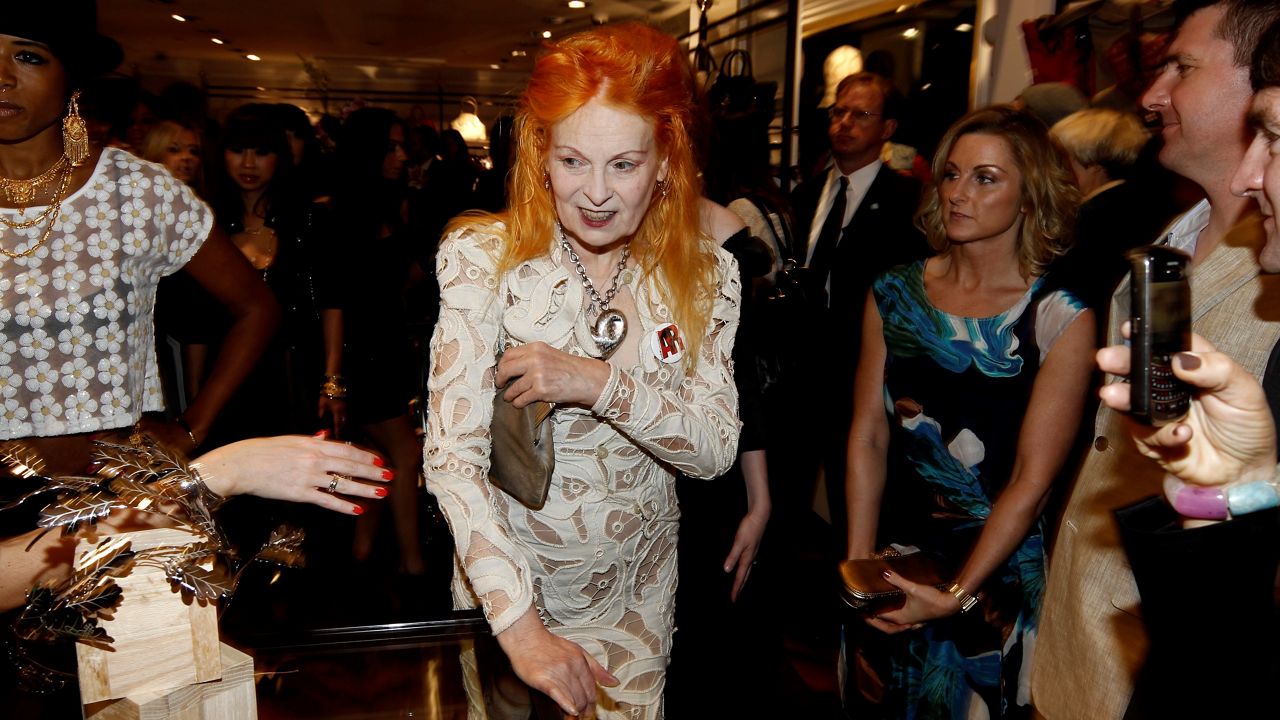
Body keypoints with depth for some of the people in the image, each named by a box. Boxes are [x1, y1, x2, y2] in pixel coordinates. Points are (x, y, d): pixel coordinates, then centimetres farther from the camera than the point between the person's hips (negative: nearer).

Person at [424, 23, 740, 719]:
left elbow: (717, 450, -11)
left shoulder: (704, 274, -9)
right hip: (505, 580, -1)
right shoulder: (484, 257, -17)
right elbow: (452, 456, -23)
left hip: (637, 586, 2)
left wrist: (601, 384, -28)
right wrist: (522, 626, -32)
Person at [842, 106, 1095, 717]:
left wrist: (957, 595, -16)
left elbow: (1031, 481, -14)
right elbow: (868, 436, -3)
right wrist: (858, 557, -8)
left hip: (998, 570, -3)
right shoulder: (893, 294, -3)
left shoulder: (1061, 320, -13)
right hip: (893, 556, 3)